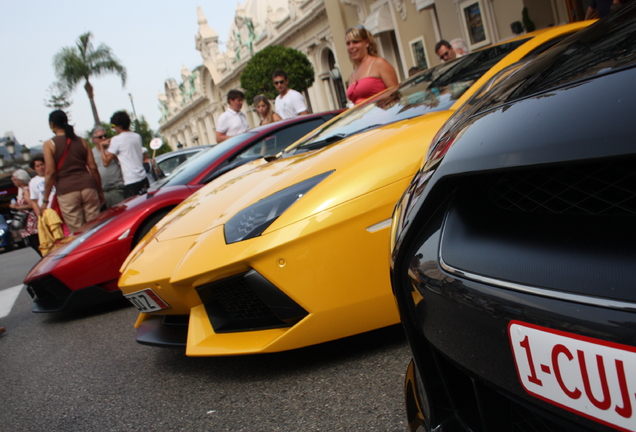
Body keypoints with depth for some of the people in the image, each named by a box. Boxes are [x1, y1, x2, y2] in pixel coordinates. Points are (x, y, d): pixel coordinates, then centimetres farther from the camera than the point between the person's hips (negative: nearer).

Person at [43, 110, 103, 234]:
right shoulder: (81, 141, 11)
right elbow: (93, 168, 8)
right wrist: (100, 191, 16)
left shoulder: (49, 144, 2)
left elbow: (50, 173, -5)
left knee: (77, 232, 1)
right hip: (87, 187, 3)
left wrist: (45, 199, 0)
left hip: (66, 191, -3)